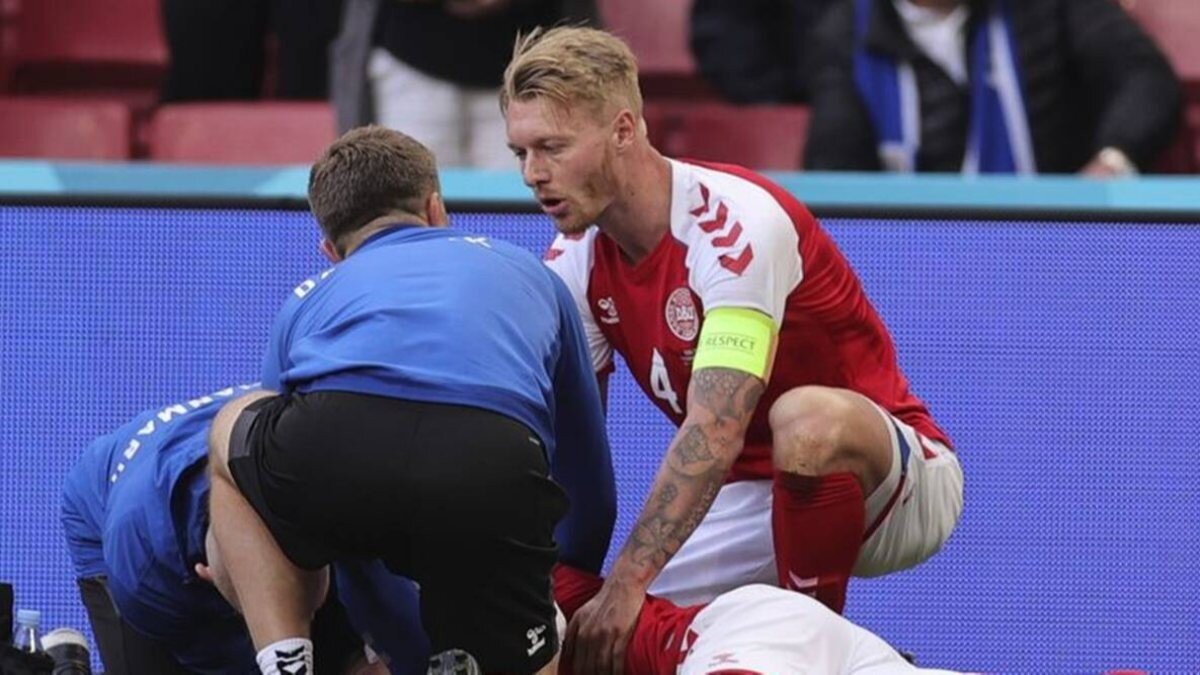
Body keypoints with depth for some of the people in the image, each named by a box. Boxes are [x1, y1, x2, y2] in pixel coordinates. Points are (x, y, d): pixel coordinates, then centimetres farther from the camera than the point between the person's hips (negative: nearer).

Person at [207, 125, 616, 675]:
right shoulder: (527, 273, 39)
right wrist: (567, 598, 64)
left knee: (233, 434, 36)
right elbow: (592, 490, 46)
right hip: (494, 477, 0)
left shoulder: (308, 299, 38)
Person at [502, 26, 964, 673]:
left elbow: (714, 434, -34)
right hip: (747, 495, 7)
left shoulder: (736, 221, -25)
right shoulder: (575, 261, -2)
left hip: (892, 480, -7)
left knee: (808, 419, -41)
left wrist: (627, 583, -38)